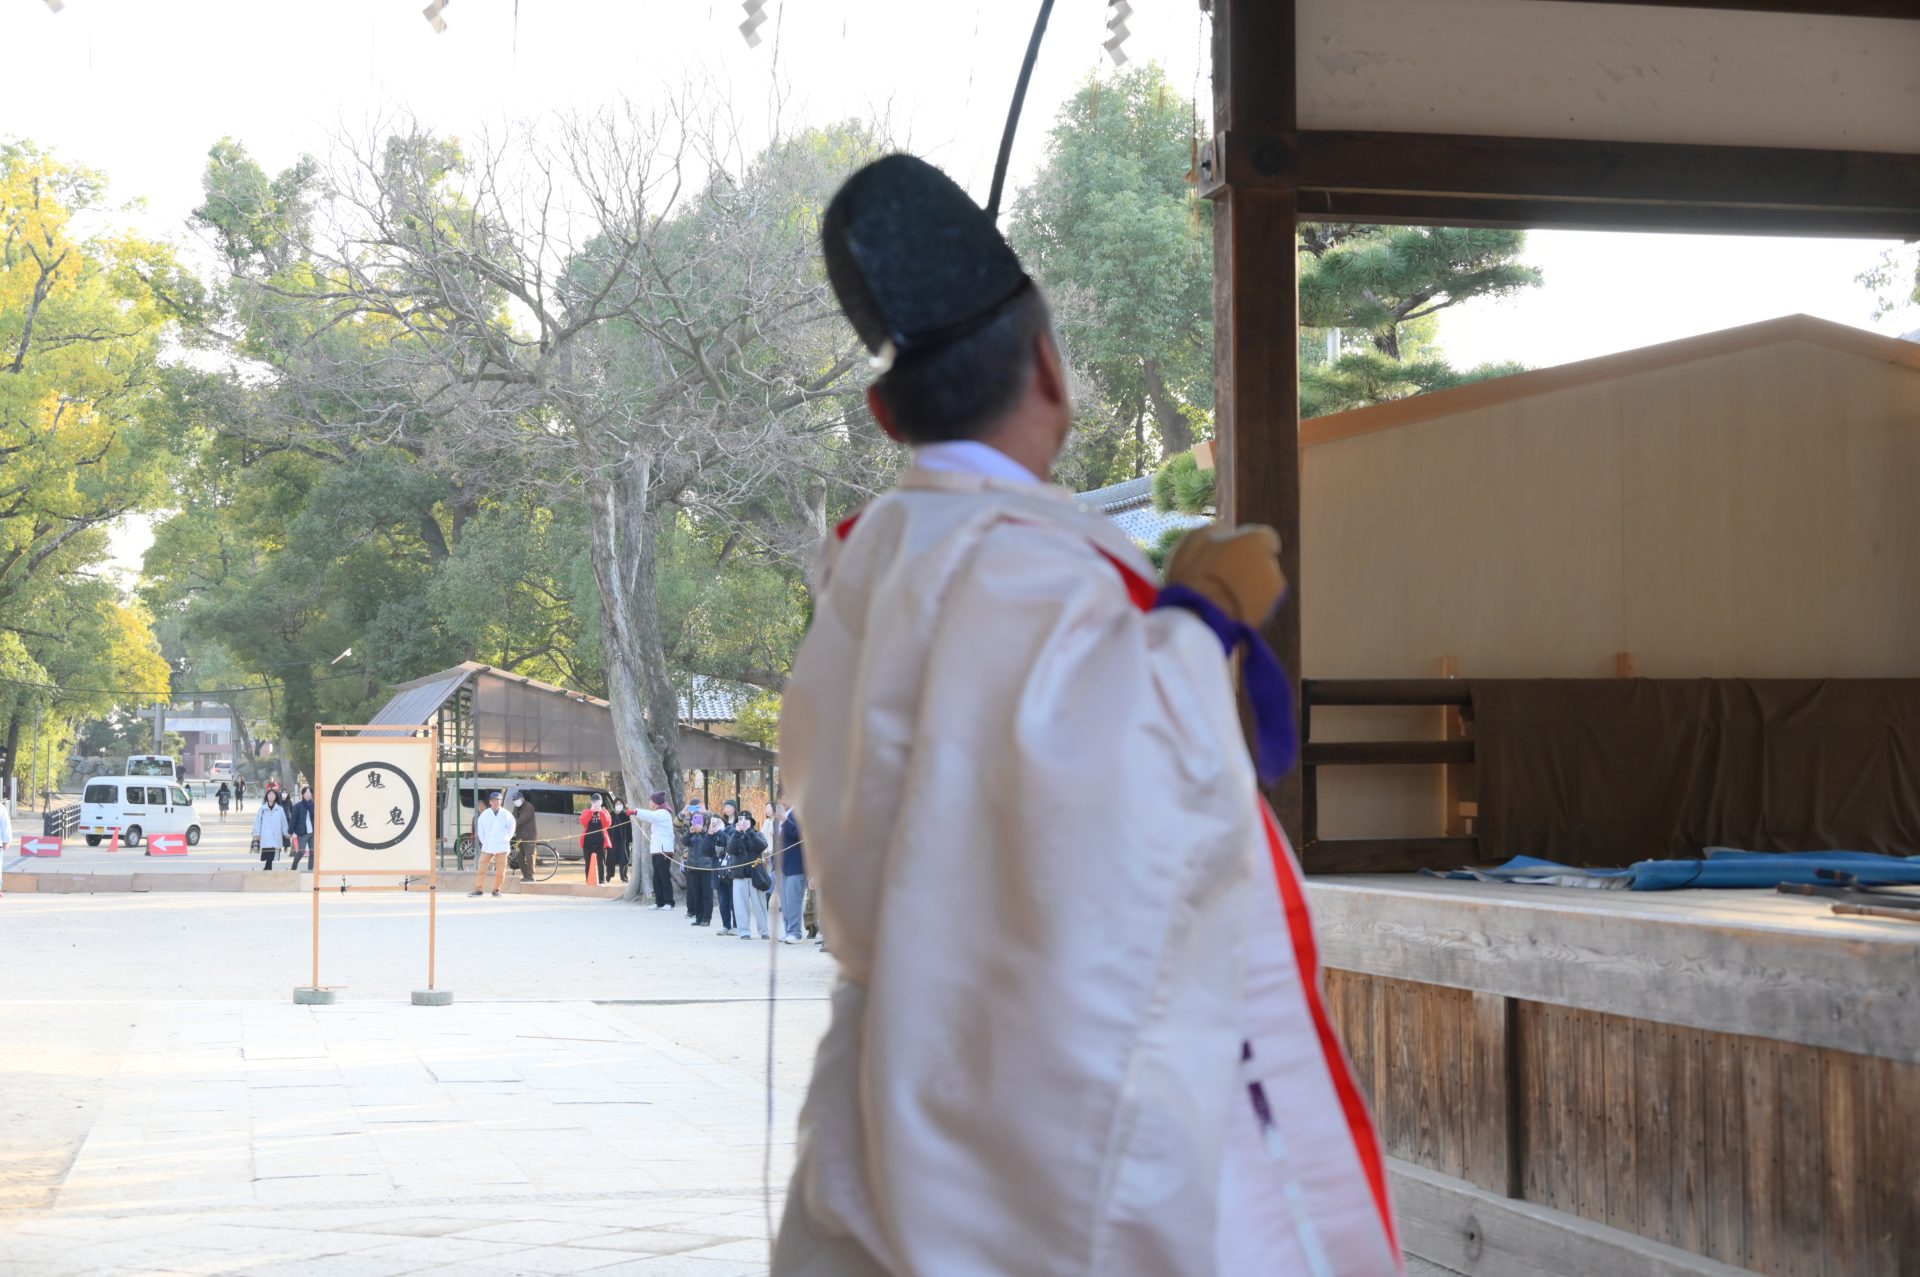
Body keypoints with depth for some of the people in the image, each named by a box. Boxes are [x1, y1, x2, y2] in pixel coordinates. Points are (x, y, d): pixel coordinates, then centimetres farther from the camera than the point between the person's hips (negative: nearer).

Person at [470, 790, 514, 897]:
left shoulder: (505, 815, 1)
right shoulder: (484, 815, 2)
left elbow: (511, 828, 12)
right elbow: (479, 829, 9)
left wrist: (506, 839, 8)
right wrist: (483, 841, 5)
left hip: (502, 847, -1)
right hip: (487, 846, 1)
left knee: (500, 870, 0)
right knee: (481, 868, -5)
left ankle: (496, 890, 11)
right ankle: (479, 889, -3)